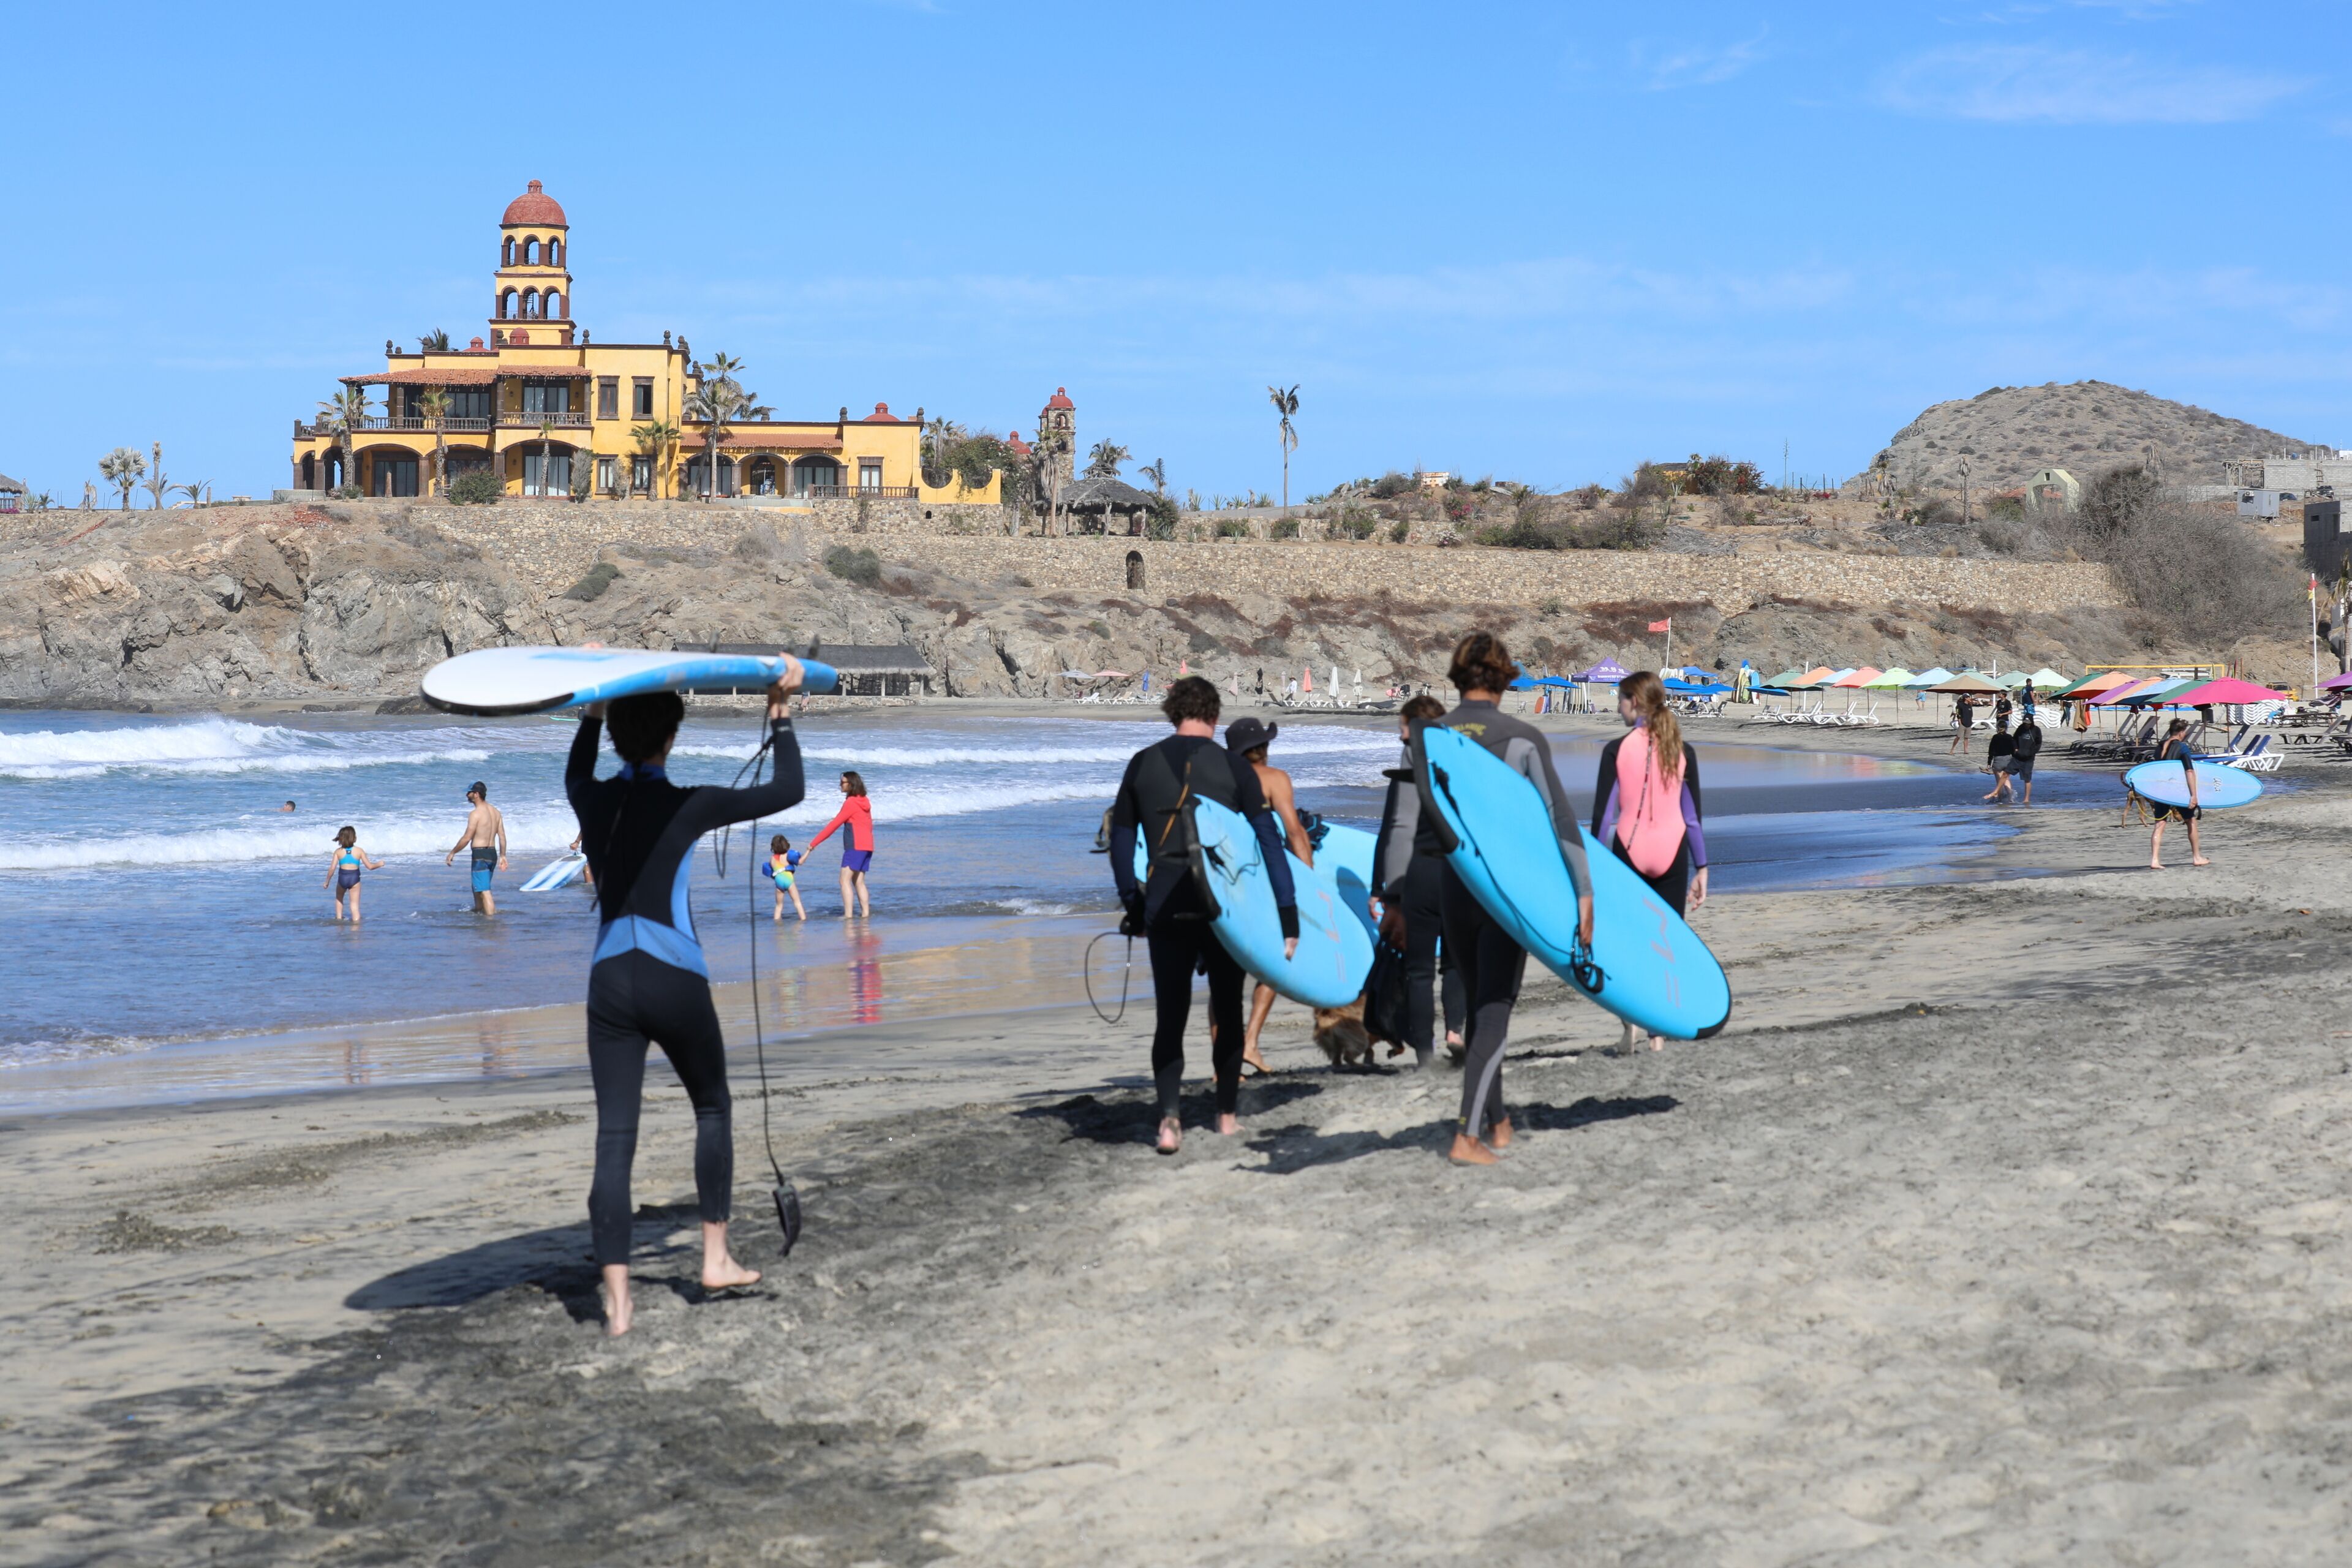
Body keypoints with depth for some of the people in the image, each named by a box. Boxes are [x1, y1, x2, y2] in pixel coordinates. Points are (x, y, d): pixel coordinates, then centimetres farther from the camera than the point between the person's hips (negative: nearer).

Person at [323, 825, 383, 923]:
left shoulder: (338, 852, 0)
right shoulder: (359, 851, -1)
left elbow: (332, 868, -3)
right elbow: (369, 866, 0)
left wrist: (327, 882, 9)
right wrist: (379, 864, 20)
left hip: (342, 878, 1)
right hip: (354, 878, -1)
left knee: (339, 898, 30)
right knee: (355, 904, 4)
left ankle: (339, 918, 30)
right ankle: (356, 921, -5)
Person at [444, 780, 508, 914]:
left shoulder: (476, 813, -15)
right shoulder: (496, 812, 9)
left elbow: (467, 838, -15)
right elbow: (502, 836, 10)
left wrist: (452, 853, -4)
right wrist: (502, 856, 16)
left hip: (480, 854, -8)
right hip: (493, 853, 8)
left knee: (485, 891, -7)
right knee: (477, 888, 25)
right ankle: (478, 912, 37)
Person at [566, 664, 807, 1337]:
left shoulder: (594, 802, 5)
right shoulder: (685, 807, -8)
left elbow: (575, 775, 32)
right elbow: (786, 792, -1)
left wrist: (594, 708, 39)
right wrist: (779, 714, 8)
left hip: (609, 983, 3)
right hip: (675, 981, -3)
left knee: (613, 1139, 0)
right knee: (713, 1109, 20)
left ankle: (616, 1302, -5)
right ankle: (715, 1257, 22)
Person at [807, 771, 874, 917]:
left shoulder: (851, 803, -10)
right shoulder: (864, 801, 14)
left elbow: (834, 825, -11)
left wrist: (813, 844, -9)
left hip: (856, 846, -9)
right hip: (868, 846, 9)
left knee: (845, 880, -10)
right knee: (859, 881, 12)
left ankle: (848, 915, -18)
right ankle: (866, 913, 6)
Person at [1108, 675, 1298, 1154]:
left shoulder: (1142, 764, 5)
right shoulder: (1234, 768, -1)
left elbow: (1121, 840, 10)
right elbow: (1269, 840, -6)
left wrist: (1133, 907, 19)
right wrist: (1289, 914, -4)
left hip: (1165, 907, 1)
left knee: (1169, 1015, 3)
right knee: (1227, 1008, 14)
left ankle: (1168, 1116, -13)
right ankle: (1228, 1113, 21)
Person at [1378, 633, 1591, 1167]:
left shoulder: (1427, 737, -1)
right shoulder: (1523, 739, -9)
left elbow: (1404, 827, -1)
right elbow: (1560, 817, -14)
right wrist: (1583, 893, -11)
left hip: (1453, 887, 4)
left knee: (1479, 1006, 19)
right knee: (1495, 1012, -1)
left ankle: (1497, 1123, 29)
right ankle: (1467, 1136, -11)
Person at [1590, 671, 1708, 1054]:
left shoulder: (1617, 750, -6)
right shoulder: (1681, 750, 2)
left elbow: (1603, 814, -6)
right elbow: (1694, 814, 4)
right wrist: (1701, 869, 9)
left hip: (1629, 852, -2)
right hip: (1672, 853, 2)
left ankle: (1632, 1024, -5)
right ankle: (1659, 1034, 5)